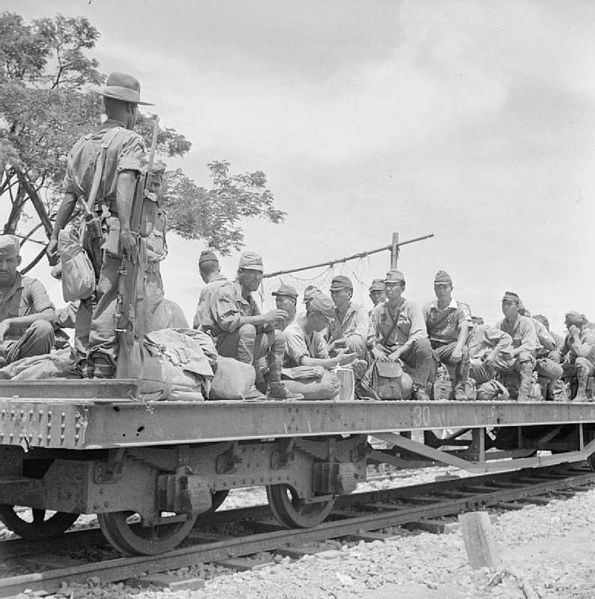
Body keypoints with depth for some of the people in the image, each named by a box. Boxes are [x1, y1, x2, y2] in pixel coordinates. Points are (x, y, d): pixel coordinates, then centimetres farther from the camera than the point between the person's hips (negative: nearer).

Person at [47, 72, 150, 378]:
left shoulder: (82, 144, 20)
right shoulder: (131, 141, 0)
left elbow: (69, 195, 16)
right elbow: (125, 183, -18)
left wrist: (55, 235, 16)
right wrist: (125, 228, -27)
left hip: (88, 227, 6)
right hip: (114, 227, -6)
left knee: (88, 297, 10)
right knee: (110, 295, -10)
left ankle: (85, 364, 11)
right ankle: (103, 366, -17)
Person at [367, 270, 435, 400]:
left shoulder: (411, 308, 1)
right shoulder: (378, 310, 12)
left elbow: (418, 336, -12)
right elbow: (370, 337, 8)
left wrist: (399, 351, -25)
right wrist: (375, 349, -15)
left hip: (408, 351, -3)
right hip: (385, 352, 3)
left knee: (424, 344, -34)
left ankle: (419, 389, -28)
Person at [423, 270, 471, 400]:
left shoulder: (461, 308, 4)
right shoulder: (428, 308, 15)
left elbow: (464, 329, -14)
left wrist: (458, 348, -34)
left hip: (450, 346, -3)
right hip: (431, 346, 3)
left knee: (464, 350, -34)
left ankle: (460, 389, -26)